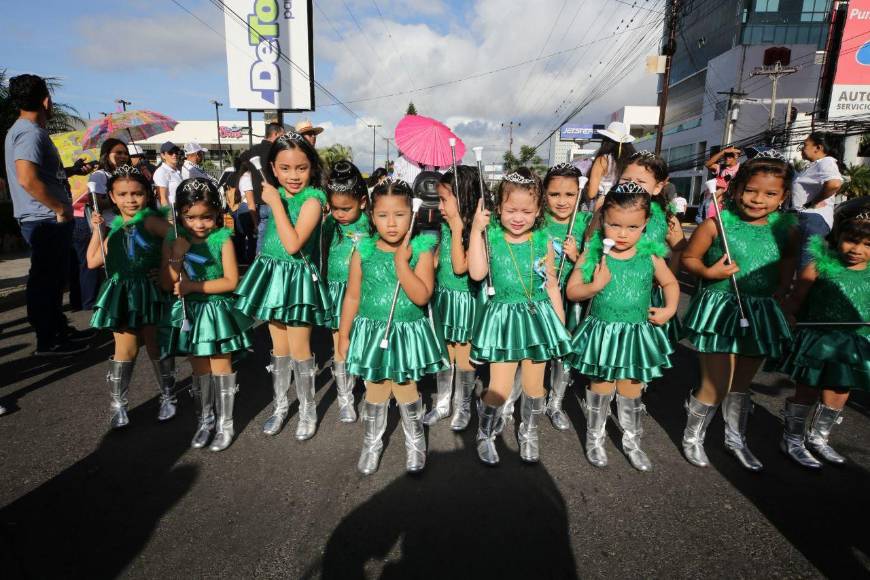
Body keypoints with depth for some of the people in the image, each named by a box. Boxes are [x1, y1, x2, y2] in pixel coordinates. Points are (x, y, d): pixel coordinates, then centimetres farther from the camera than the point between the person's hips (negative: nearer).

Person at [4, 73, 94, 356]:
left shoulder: (23, 130, 17)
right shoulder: (31, 133, -16)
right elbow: (28, 179, -27)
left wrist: (72, 170, 25)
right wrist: (61, 208, -20)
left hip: (48, 220, 10)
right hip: (46, 220, -10)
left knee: (53, 278, 18)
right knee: (46, 280, -2)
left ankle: (59, 329, 31)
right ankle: (47, 342, 7)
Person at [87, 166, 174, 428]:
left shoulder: (150, 220, -9)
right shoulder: (115, 227, 11)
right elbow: (93, 262, 14)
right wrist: (97, 231, 9)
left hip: (150, 292, -5)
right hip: (121, 294, 5)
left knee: (156, 347, 6)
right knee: (125, 349, 8)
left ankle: (168, 397, 23)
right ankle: (118, 404, 21)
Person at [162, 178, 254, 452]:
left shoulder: (222, 238, -12)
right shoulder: (173, 239, -2)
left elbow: (231, 281, -14)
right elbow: (168, 284, -4)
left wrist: (193, 286, -19)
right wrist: (177, 256, -19)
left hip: (217, 311, -3)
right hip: (189, 313, 3)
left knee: (221, 367, 6)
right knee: (199, 369, 15)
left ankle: (225, 423, 20)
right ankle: (204, 419, 31)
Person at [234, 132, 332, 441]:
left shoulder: (312, 199, -16)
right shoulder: (278, 195, 5)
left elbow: (293, 244, -25)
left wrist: (275, 203, -21)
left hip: (298, 278, -6)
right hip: (273, 273, 7)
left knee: (299, 348, 3)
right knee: (279, 347, 17)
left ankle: (308, 409, 23)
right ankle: (280, 404, 34)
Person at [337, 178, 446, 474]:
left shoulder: (421, 251, -11)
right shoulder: (363, 253, -5)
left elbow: (421, 297, -21)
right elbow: (352, 297, 2)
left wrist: (401, 261, -24)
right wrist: (344, 335, 5)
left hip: (408, 333, -1)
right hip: (372, 333, 2)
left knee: (407, 391, 13)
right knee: (375, 393, 15)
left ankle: (415, 442, 38)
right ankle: (372, 443, 39)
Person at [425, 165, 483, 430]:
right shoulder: (444, 227, 3)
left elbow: (460, 267, -24)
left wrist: (457, 230, -23)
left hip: (466, 302, -6)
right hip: (443, 297, 6)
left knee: (464, 357, 9)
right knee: (443, 355, 16)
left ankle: (463, 407, 27)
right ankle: (442, 403, 32)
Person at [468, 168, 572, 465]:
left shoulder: (543, 242, -2)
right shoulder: (491, 237, -6)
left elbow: (552, 286, 5)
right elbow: (477, 273, -21)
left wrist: (561, 324, 7)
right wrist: (476, 231, -21)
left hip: (538, 317, 2)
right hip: (503, 318, -2)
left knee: (534, 385, 14)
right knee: (499, 388, 0)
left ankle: (529, 432, 40)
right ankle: (485, 434, 28)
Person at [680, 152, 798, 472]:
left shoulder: (786, 228, 0)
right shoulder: (716, 223, -13)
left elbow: (790, 257, 18)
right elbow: (689, 258, -4)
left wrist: (782, 287, 4)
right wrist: (708, 272, -23)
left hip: (762, 313, 5)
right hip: (720, 310, -4)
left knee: (741, 385, 20)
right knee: (715, 386, -2)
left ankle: (736, 438, 42)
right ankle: (692, 436, 24)